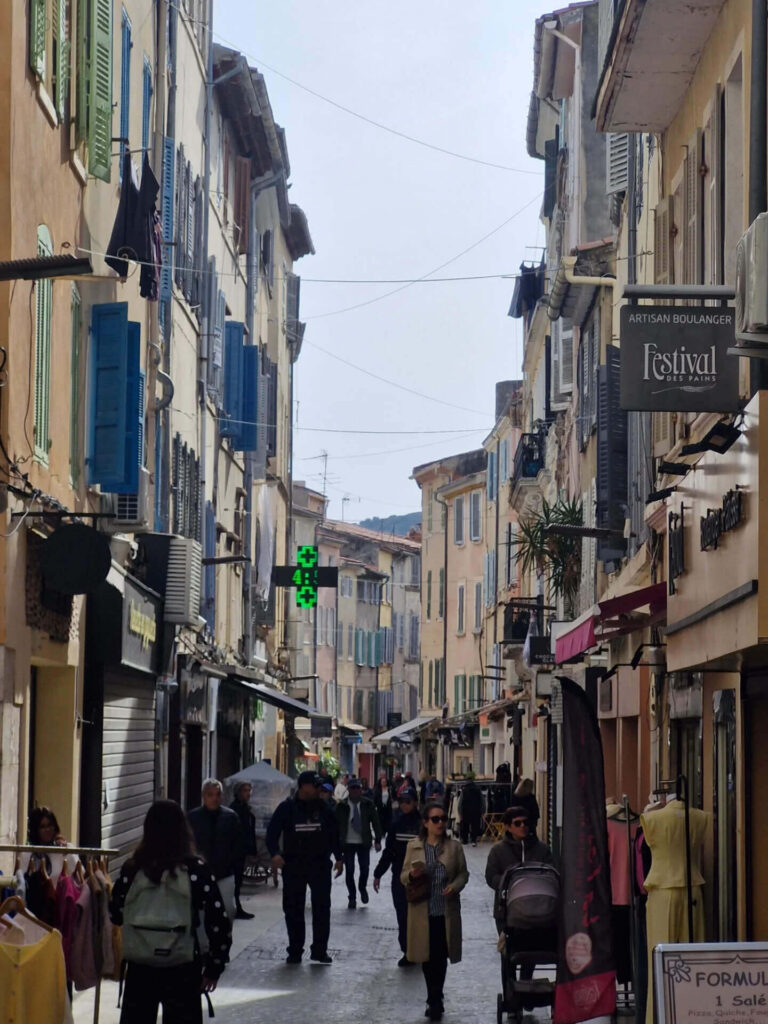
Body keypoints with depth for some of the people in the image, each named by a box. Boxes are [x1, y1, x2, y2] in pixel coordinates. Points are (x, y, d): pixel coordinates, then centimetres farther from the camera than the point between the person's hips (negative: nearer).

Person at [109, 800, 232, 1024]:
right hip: (182, 971, -2)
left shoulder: (132, 869, -4)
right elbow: (219, 923, -10)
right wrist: (214, 967, 1)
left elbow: (116, 915, 4)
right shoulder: (196, 870, -9)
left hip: (138, 967, 2)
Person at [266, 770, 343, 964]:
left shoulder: (323, 808, 5)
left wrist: (338, 857, 5)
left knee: (322, 908, 0)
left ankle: (319, 950, 8)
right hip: (293, 866, -1)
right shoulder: (287, 808, -1)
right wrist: (275, 853, -19)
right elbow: (272, 832, -3)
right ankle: (295, 951, 13)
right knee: (293, 909, 5)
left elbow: (334, 833, 12)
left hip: (320, 866, 1)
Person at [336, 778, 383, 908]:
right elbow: (336, 824, 0)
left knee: (365, 868, 0)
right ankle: (352, 897, 14)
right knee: (349, 871, 1)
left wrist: (378, 841, -4)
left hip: (364, 843, 0)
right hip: (348, 843, 0)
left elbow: (375, 822, 2)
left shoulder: (367, 804, -1)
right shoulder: (342, 806, -2)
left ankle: (363, 888, 30)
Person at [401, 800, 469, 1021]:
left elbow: (463, 873, 6)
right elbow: (403, 876, 6)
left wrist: (455, 886, -14)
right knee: (427, 957, 6)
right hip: (422, 910, 1)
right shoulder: (413, 847, 3)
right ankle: (435, 1000, 20)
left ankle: (434, 1001, 8)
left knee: (441, 957, 0)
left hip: (446, 911, -1)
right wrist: (412, 875, -17)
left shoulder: (454, 847, 3)